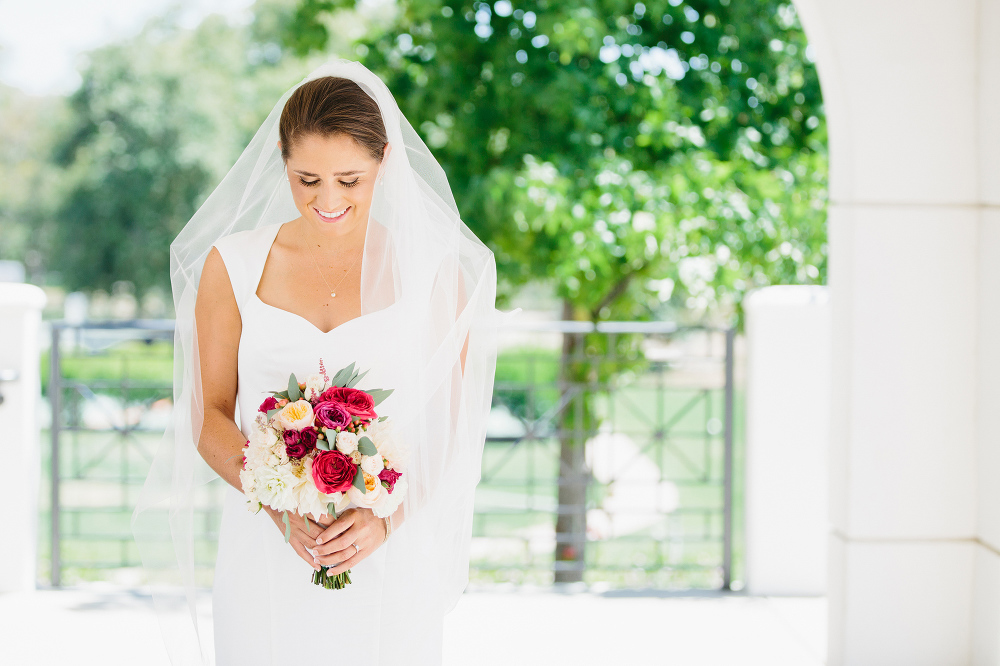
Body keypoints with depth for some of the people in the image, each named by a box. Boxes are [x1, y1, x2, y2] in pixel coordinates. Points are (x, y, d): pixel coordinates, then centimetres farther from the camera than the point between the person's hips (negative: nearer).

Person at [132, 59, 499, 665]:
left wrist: (386, 517, -17)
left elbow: (448, 427, -1)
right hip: (266, 555, 1)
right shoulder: (232, 264, 0)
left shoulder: (431, 269, -2)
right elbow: (209, 416, 1)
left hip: (388, 556, 0)